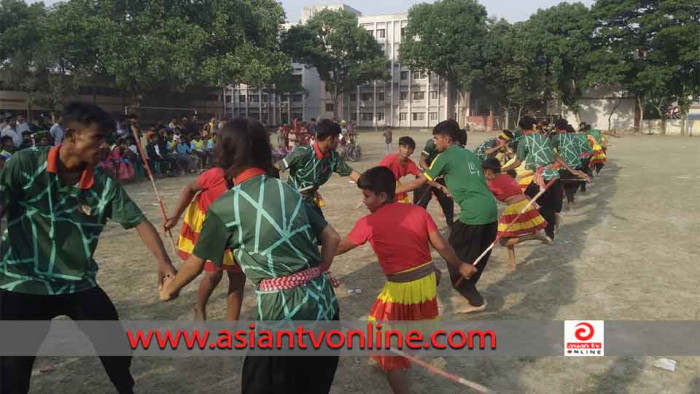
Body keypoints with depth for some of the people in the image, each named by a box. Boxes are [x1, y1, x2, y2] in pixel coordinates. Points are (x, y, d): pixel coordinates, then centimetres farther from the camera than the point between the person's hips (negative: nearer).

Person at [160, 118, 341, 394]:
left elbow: (195, 264, 6)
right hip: (325, 304, 6)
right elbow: (332, 238, 7)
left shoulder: (225, 206, -7)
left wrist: (169, 289, 25)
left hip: (285, 312, -5)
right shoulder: (288, 190, 6)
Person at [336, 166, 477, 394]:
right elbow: (441, 246, -2)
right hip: (427, 282, 6)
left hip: (401, 289, -5)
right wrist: (460, 266, 14)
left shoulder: (368, 223, -11)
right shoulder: (419, 211, -2)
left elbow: (339, 247, 0)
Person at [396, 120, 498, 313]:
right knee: (478, 257, 19)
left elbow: (419, 182, 1)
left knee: (456, 257, 7)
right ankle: (469, 293, 32)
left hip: (474, 214, -8)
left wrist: (392, 191, 9)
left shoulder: (445, 157, -3)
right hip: (491, 210, 8)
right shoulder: (470, 154, 19)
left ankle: (475, 300, 13)